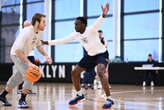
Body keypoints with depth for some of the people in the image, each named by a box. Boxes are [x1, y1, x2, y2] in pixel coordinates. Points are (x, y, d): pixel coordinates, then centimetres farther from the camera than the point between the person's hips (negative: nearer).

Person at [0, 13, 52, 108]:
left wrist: (46, 55, -4)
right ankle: (22, 100, -6)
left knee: (18, 78, 20)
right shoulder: (26, 32, -31)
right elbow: (18, 50, -36)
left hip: (24, 55, 9)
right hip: (16, 55, -9)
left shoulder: (38, 32, -5)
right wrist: (29, 63, -43)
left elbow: (38, 45, 13)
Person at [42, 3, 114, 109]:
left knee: (101, 72, -34)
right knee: (74, 72, 8)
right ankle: (79, 94, 26)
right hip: (90, 55, 8)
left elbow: (97, 23, -46)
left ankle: (109, 99, -30)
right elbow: (62, 40, 3)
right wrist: (46, 42, 2)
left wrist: (103, 15, -68)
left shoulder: (91, 30, -25)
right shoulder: (76, 35, -3)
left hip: (101, 53, -8)